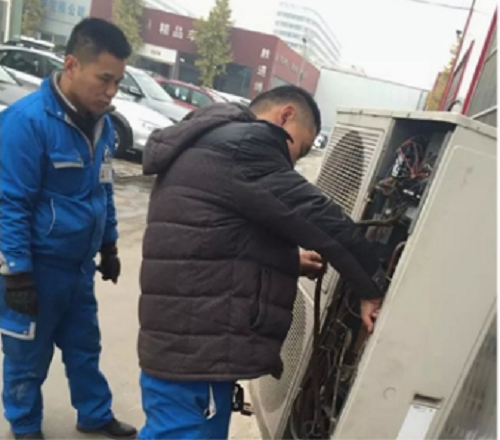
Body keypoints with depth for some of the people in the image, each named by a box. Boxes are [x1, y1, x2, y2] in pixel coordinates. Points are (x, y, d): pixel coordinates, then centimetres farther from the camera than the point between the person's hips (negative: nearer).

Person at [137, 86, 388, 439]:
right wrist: (373, 287, -7)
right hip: (195, 349, -10)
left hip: (187, 343, 10)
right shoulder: (239, 146, -14)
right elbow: (317, 217, -17)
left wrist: (289, 260, 15)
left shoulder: (208, 145, 19)